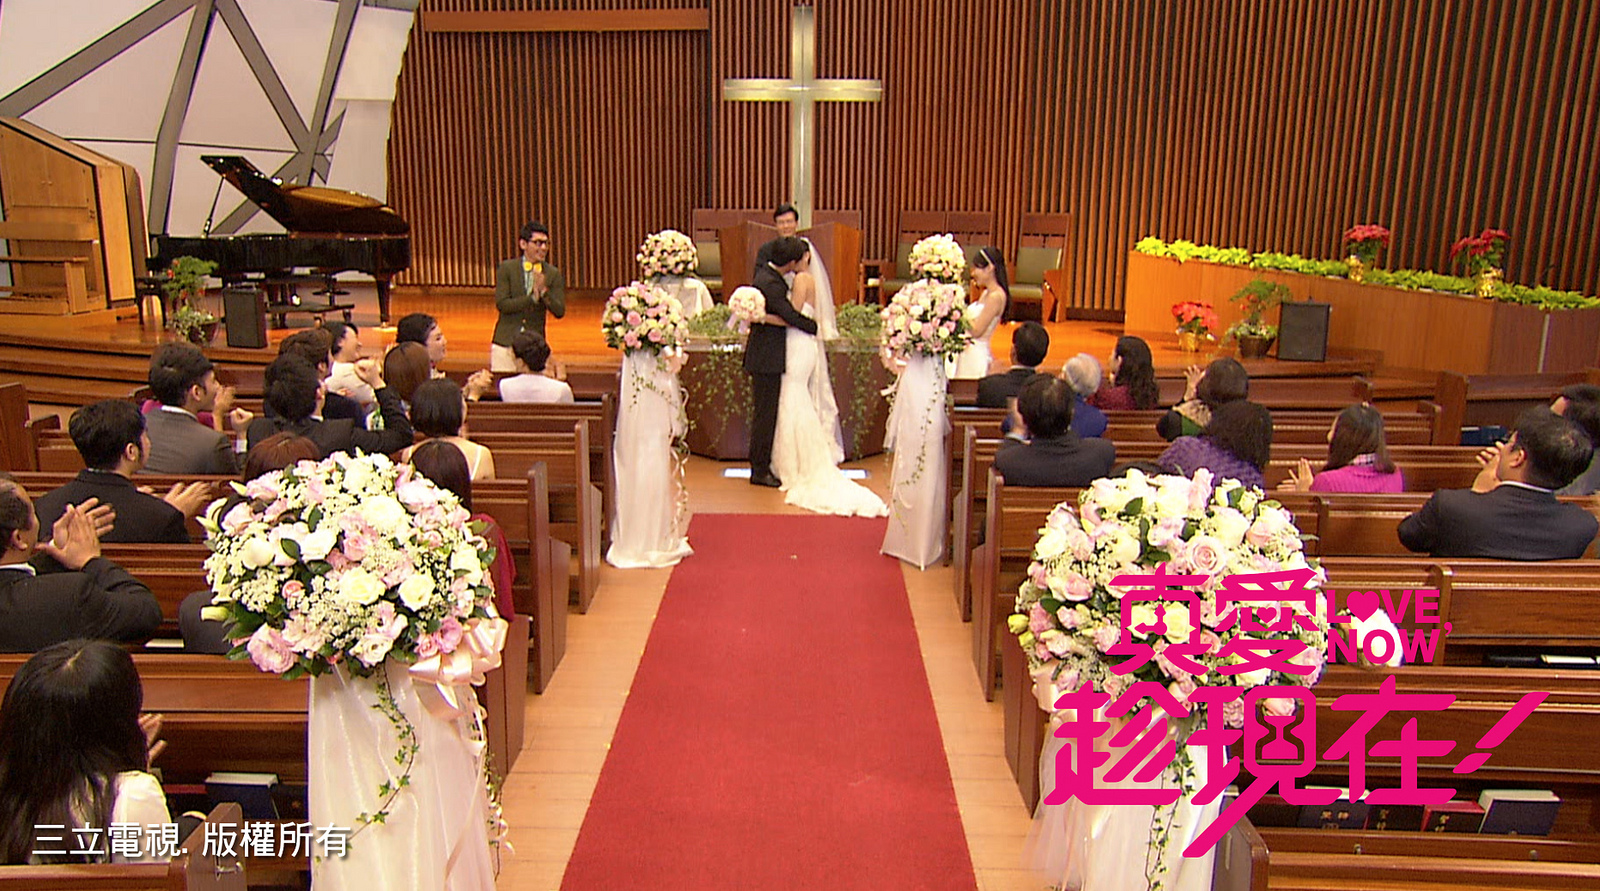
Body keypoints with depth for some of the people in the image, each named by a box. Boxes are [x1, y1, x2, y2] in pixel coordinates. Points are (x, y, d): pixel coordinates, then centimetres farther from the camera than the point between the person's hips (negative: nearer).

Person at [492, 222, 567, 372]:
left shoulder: (553, 274, 3)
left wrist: (543, 291, -19)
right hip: (505, 342, -1)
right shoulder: (506, 268, 0)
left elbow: (559, 312, -4)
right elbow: (501, 304, -9)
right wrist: (533, 298, -18)